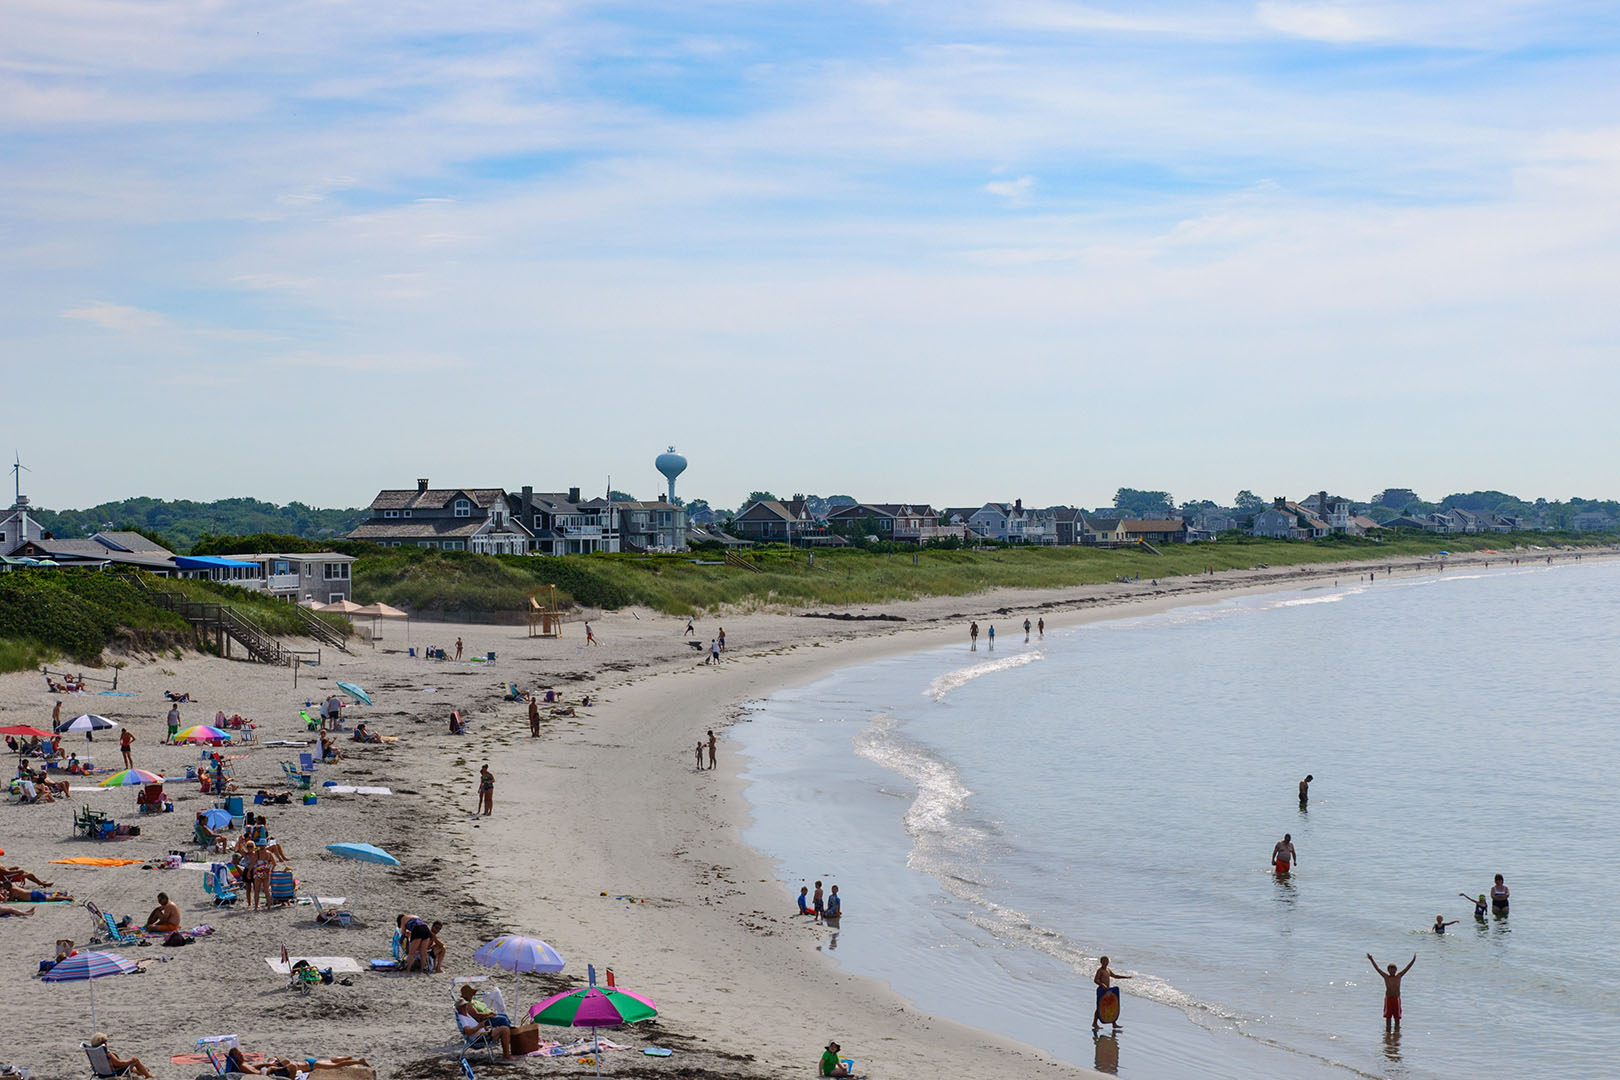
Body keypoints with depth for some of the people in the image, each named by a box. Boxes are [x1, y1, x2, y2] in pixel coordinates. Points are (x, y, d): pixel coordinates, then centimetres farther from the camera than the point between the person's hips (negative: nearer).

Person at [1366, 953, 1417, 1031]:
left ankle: (1397, 1030, 11)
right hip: (1388, 999, 0)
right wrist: (1371, 960, -7)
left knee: (1397, 1018, 3)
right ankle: (1388, 1031, 11)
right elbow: (1377, 968, 0)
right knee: (1388, 1017, 4)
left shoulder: (1399, 976, 5)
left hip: (1396, 999, 0)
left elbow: (1407, 968, 1)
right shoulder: (1386, 977, 4)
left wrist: (1413, 960, -7)